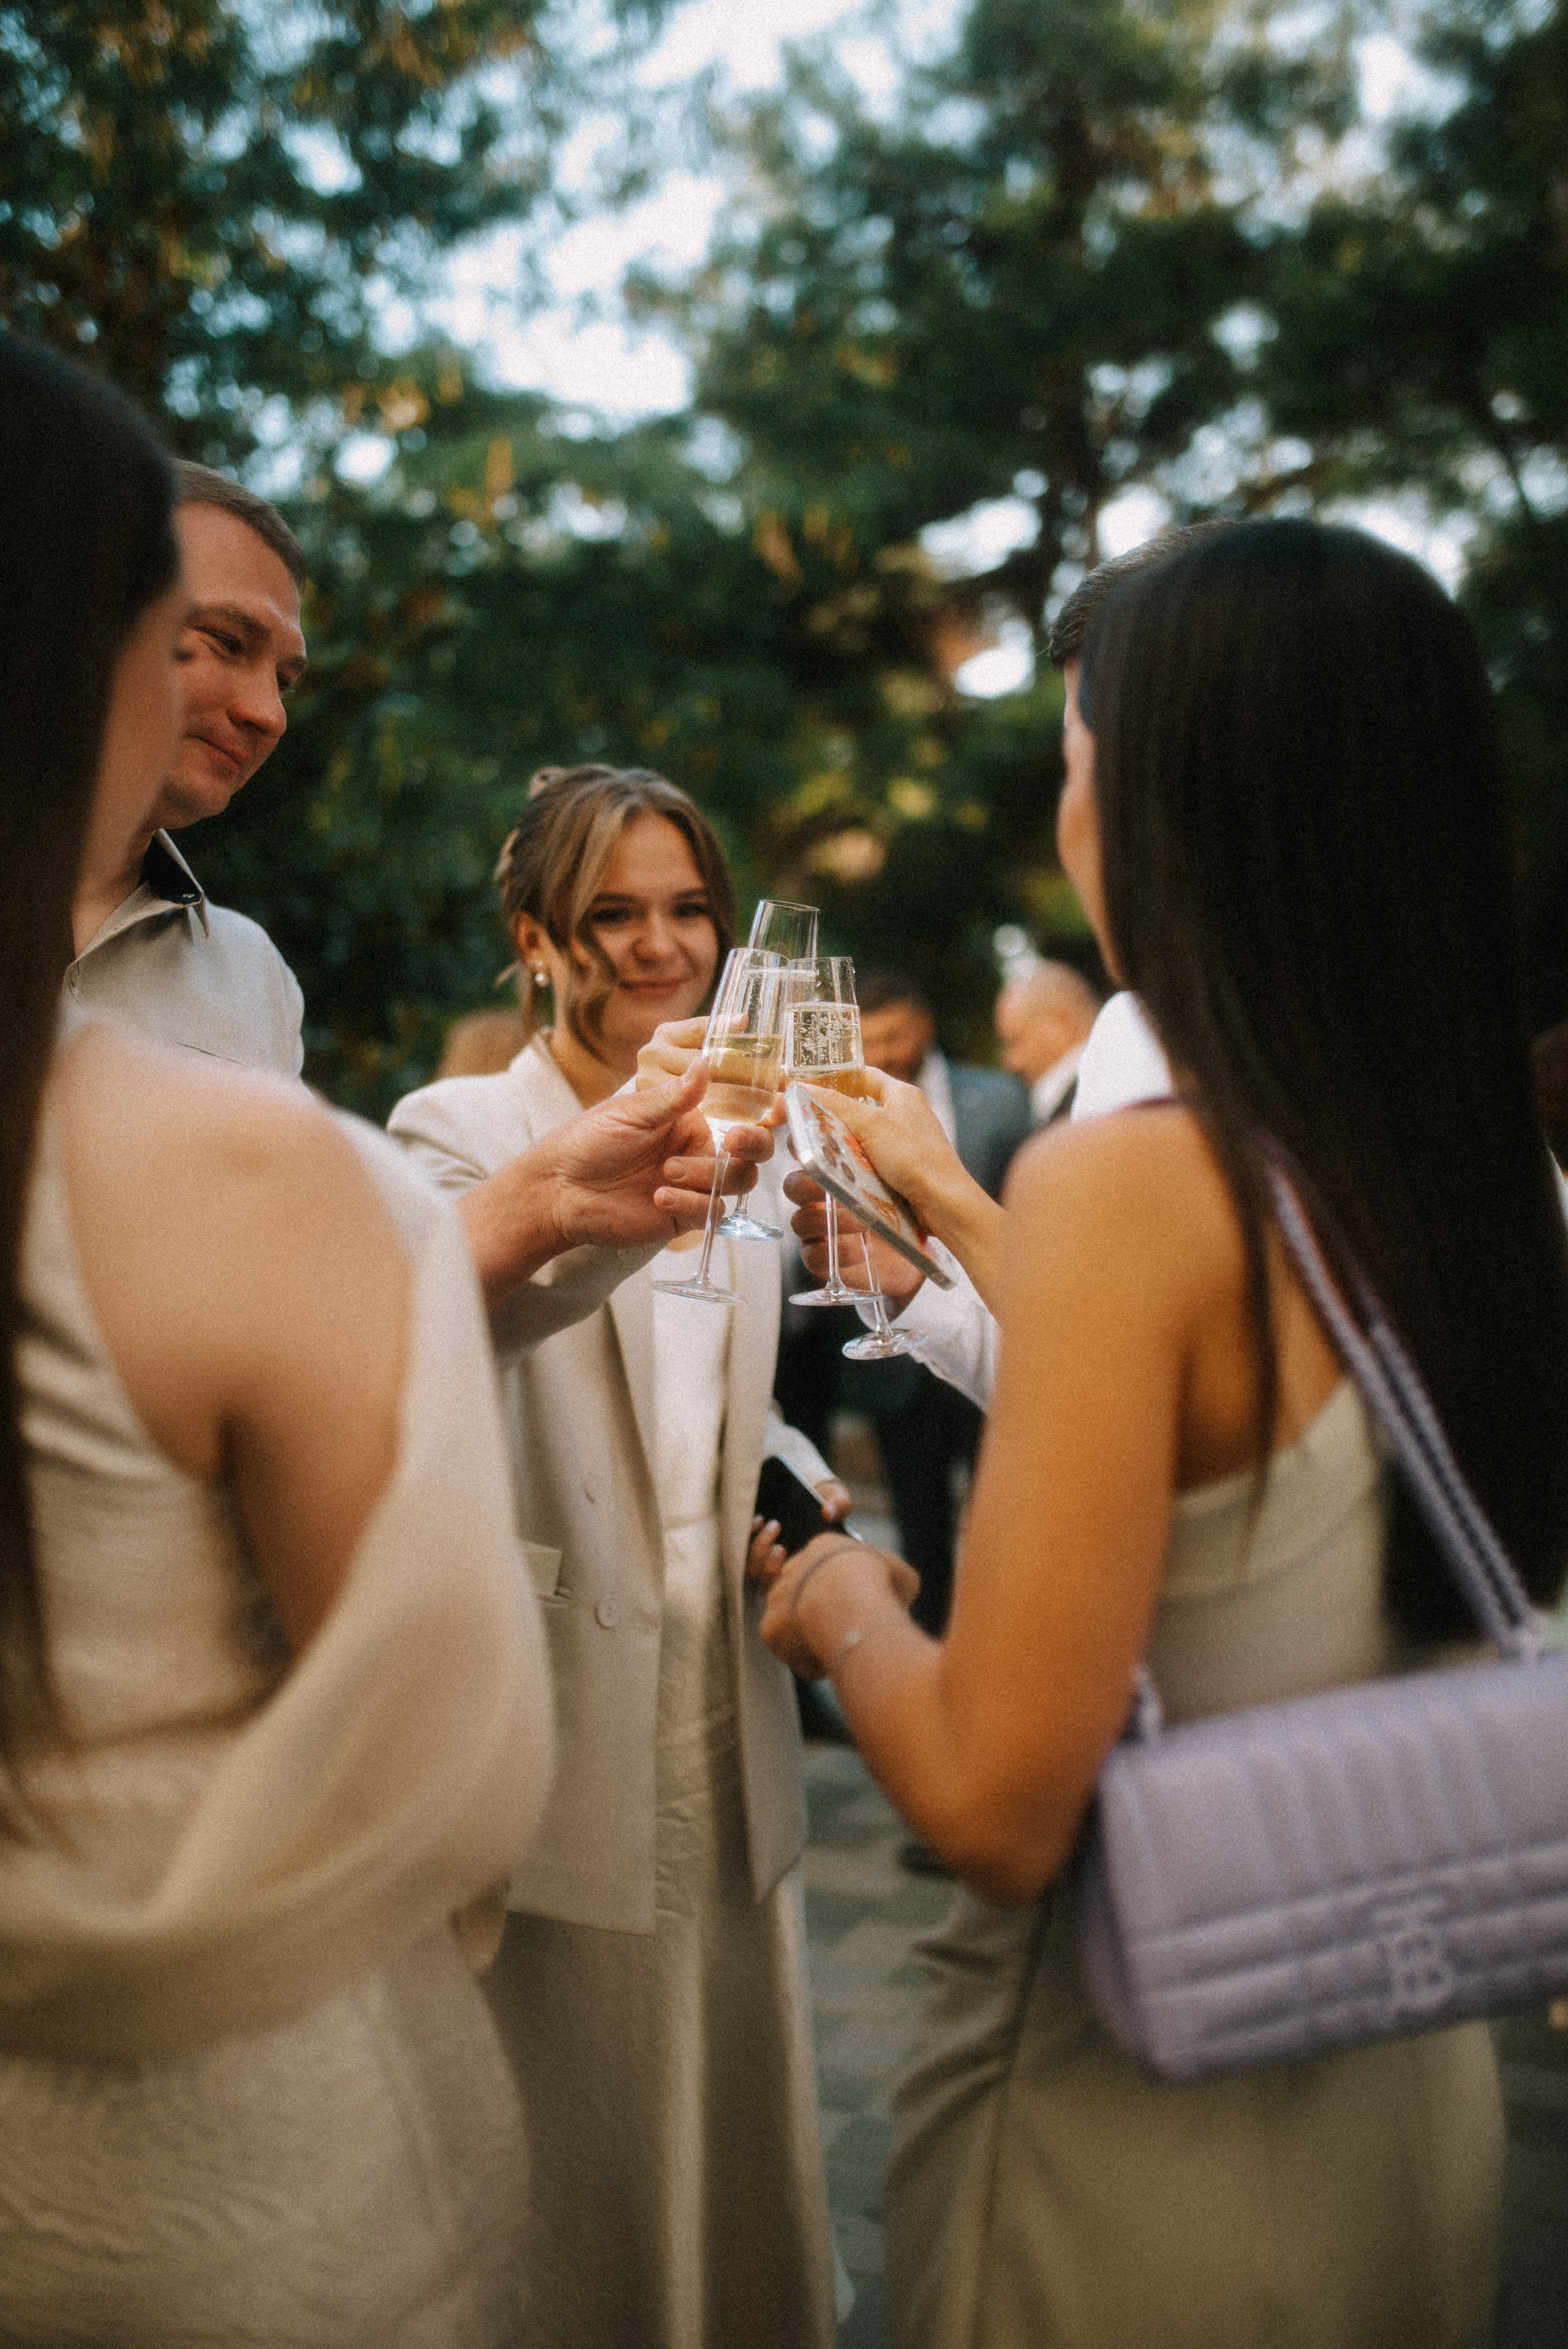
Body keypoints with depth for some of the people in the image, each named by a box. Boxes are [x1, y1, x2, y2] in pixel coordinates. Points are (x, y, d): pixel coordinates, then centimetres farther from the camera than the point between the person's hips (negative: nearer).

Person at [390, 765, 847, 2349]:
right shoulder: (461, 1130, -8)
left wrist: (800, 1483, 1)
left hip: (727, 1727, 6)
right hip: (565, 1737, -5)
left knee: (742, 2128, 18)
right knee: (579, 2171, 7)